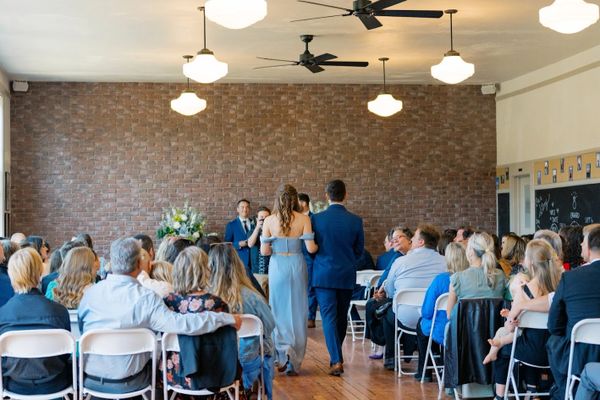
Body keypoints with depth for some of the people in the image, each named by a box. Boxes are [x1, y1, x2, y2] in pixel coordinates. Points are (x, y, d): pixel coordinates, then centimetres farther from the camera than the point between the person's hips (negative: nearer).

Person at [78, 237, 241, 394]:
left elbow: (81, 329, 7)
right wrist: (227, 318, -19)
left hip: (89, 379, 2)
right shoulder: (146, 298, -20)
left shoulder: (91, 293, -10)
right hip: (128, 384, -2)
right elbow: (182, 324, -28)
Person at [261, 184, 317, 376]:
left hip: (277, 266, 0)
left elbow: (264, 251, -3)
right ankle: (294, 362, 8)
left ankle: (283, 350, -6)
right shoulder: (303, 219, -5)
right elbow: (310, 248, -8)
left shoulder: (269, 221, -3)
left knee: (279, 310, 13)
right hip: (297, 265, 0)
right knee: (297, 312, 7)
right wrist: (319, 246, 14)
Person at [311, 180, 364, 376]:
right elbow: (359, 251, 4)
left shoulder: (316, 219, -8)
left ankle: (336, 360, -12)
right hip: (347, 275, 2)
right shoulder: (355, 221, -4)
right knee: (341, 317, 16)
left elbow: (310, 248, 0)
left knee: (329, 317, -2)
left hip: (324, 274, -2)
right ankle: (337, 355, 30)